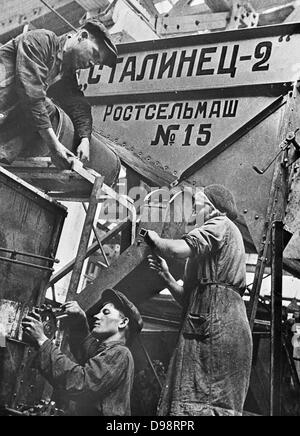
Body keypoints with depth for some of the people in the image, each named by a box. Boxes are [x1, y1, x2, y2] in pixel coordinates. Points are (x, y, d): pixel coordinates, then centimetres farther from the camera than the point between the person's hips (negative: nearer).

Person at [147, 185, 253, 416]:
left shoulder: (221, 224, 2)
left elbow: (180, 249, -18)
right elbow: (188, 299, 26)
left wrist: (155, 240, 1)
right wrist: (166, 275, 15)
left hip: (216, 321, -9)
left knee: (199, 402, -13)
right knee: (219, 402, 5)